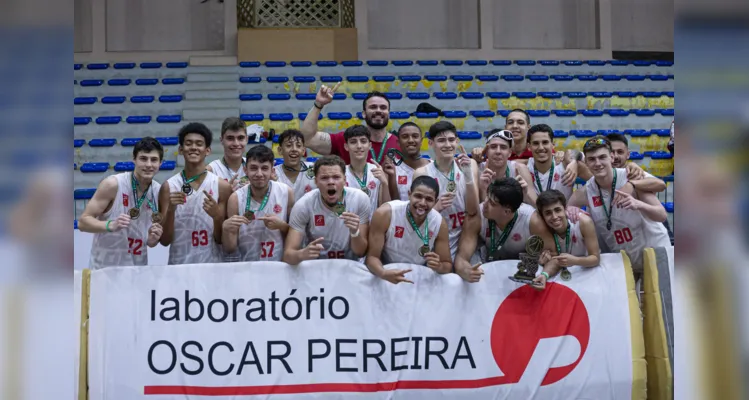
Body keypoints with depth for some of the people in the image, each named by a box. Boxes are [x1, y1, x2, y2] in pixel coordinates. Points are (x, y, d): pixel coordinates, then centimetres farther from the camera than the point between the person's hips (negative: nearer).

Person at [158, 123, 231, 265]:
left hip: (211, 264, 0)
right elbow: (165, 240, -4)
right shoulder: (169, 187, -3)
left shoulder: (222, 186, -4)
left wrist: (217, 216, -18)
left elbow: (221, 239, -1)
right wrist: (171, 209, -18)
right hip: (178, 264, 0)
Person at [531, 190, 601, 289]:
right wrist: (544, 275, -41)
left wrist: (575, 261, -39)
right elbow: (553, 260, -19)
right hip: (563, 274, 1)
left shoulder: (584, 222, -25)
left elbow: (596, 258, -19)